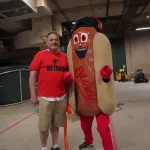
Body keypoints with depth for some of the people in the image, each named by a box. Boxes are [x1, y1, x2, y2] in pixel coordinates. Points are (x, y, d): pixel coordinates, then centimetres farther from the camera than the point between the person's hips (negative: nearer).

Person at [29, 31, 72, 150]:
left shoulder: (65, 57, 10)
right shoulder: (40, 55, -1)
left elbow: (68, 74, 21)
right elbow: (32, 75, -2)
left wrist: (69, 78, 1)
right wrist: (33, 95, -6)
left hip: (62, 97, 3)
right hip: (45, 97, -3)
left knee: (56, 124, 14)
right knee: (44, 126, 7)